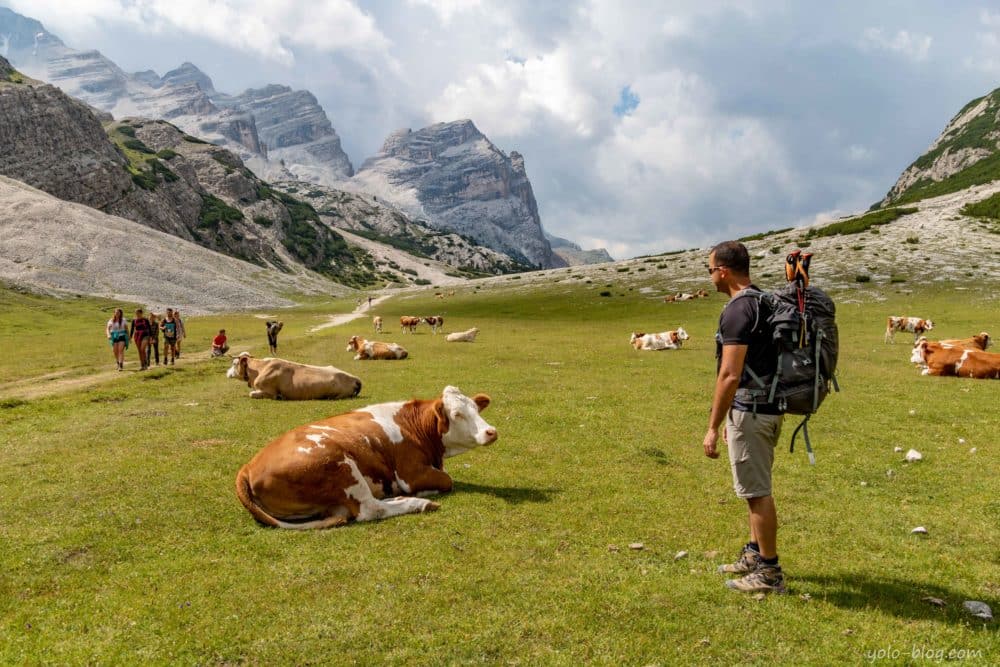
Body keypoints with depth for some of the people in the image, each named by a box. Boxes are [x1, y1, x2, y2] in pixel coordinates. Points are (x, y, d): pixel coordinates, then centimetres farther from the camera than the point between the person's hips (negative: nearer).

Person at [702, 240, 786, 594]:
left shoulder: (737, 310, -20)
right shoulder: (764, 302, 11)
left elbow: (730, 376, -24)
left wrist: (713, 426, -18)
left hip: (750, 410, -10)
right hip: (769, 406, 10)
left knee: (756, 491, 1)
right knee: (756, 487, 20)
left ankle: (769, 572, 12)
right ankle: (755, 554, 34)